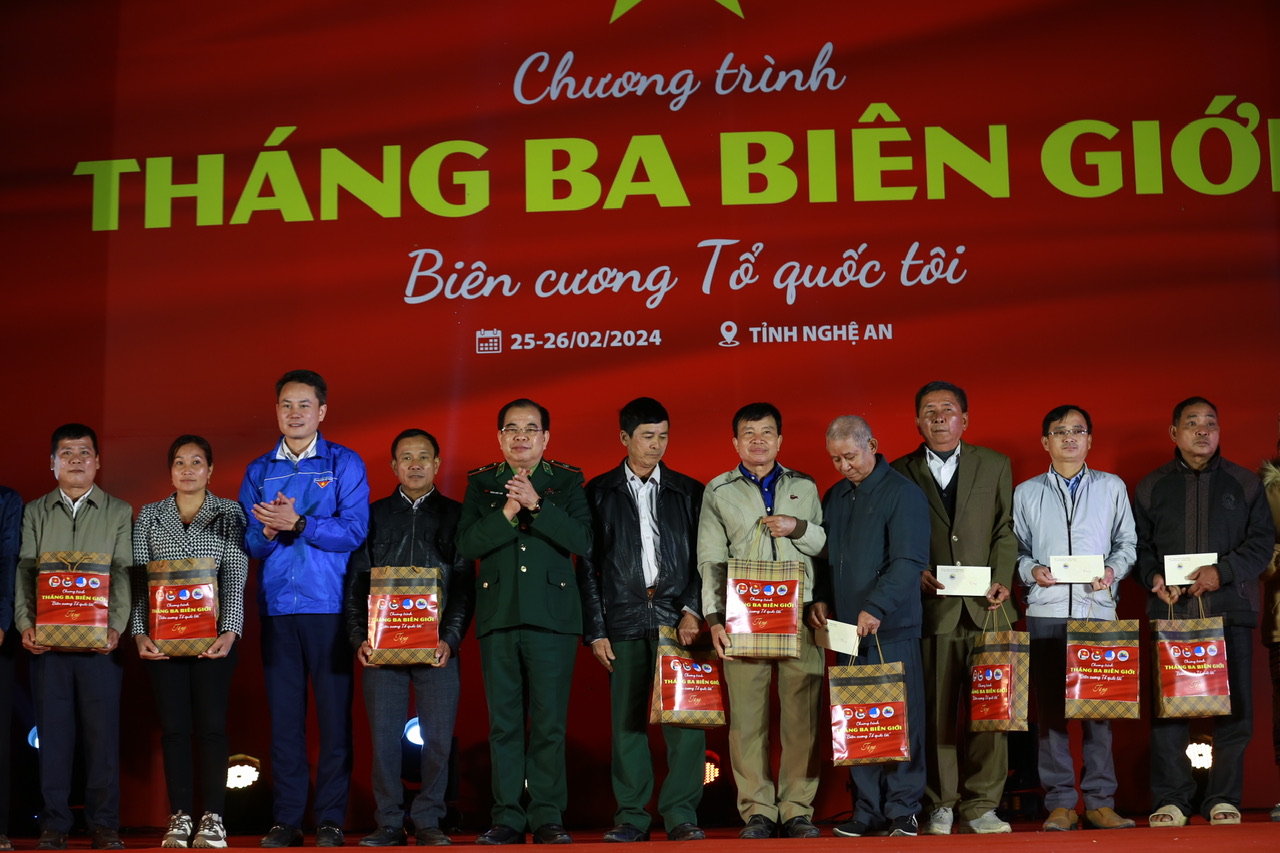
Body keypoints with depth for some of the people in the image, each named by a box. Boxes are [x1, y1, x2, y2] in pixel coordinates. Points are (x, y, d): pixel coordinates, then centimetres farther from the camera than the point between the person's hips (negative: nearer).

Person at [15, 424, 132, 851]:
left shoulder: (119, 512, 9)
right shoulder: (35, 512, 13)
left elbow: (124, 573, 1)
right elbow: (25, 571, 6)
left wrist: (116, 626, -11)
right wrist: (25, 624, -8)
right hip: (47, 639, 1)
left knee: (102, 731, -1)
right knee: (52, 730, 2)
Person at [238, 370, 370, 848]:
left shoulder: (345, 464, 5)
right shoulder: (258, 471, 14)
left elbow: (354, 531, -6)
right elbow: (250, 543, 9)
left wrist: (297, 523, -16)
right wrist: (269, 532, -12)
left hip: (329, 606, -2)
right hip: (276, 607, 3)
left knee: (334, 714, -2)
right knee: (283, 715, 3)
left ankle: (330, 821, 5)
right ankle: (287, 818, 9)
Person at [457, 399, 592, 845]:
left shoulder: (567, 481, 9)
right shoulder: (481, 483, 13)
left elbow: (582, 540, -5)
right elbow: (467, 544, 0)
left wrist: (536, 504, -13)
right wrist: (507, 513, -12)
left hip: (552, 615, -1)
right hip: (498, 615, 1)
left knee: (549, 722, -2)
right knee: (504, 721, 2)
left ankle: (547, 817, 4)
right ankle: (507, 817, 8)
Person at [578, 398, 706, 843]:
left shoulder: (689, 492, 11)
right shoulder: (599, 493, 8)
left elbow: (703, 558, 8)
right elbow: (587, 566, 7)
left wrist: (692, 610, -6)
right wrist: (595, 630, 1)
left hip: (676, 619, 0)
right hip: (623, 619, 0)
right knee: (628, 721, 2)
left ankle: (681, 814, 1)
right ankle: (632, 816, 10)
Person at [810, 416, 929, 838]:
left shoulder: (903, 493, -5)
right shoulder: (834, 497, 16)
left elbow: (910, 561, -13)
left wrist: (876, 607, -21)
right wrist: (821, 597, 7)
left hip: (891, 629, -6)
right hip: (846, 629, 6)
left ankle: (902, 811, 5)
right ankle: (868, 810, 10)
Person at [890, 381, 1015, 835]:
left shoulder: (995, 465, 13)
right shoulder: (900, 473, 8)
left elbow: (1005, 529, 9)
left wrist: (1002, 581, -4)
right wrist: (914, 573, -8)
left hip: (985, 609, 1)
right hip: (931, 610, -1)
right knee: (936, 713, 1)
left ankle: (980, 806, 9)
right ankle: (939, 805, 11)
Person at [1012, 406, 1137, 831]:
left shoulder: (1113, 487, 14)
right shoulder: (1026, 493, 13)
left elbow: (1128, 541, 11)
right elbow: (1014, 548, 11)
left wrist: (1113, 569, -7)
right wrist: (1032, 570, -8)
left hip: (1098, 608, 0)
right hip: (1046, 610, 0)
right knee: (1049, 706, -2)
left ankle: (1100, 801, 4)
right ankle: (1060, 803, 3)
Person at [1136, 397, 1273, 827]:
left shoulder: (1244, 483, 10)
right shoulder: (1152, 486, 12)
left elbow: (1262, 539, 4)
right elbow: (1137, 543, 11)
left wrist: (1223, 571, -11)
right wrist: (1154, 577, -8)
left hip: (1230, 610, 0)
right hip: (1170, 611, 0)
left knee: (1234, 707, -1)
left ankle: (1223, 798, 11)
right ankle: (1171, 799, 6)